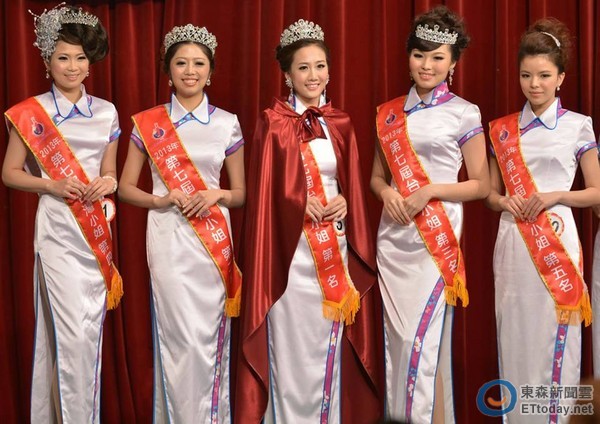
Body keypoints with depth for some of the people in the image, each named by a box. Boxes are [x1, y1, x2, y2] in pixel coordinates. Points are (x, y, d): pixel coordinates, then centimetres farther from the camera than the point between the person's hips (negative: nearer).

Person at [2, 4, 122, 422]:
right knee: (72, 332, -6)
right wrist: (52, 186, -14)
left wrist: (109, 182, -5)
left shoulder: (107, 112, 8)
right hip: (58, 230, -4)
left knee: (91, 329, 8)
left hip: (98, 228, 4)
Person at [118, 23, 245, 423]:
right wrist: (160, 201, -11)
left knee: (210, 336, 4)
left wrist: (215, 195, -10)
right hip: (169, 238, -1)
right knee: (181, 338, -3)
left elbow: (240, 193, 10)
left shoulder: (227, 123, 6)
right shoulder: (148, 123, 3)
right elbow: (126, 187, 7)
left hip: (214, 240, 1)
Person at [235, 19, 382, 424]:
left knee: (329, 343, 9)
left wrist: (344, 202, -5)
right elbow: (264, 190, -4)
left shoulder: (340, 124, 10)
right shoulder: (274, 123, -2)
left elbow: (353, 184, 14)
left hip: (335, 246, 4)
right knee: (291, 345, 1)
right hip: (291, 248, -4)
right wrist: (302, 203, -16)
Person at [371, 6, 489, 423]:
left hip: (436, 239, -4)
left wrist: (430, 191, -15)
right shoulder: (389, 113, 10)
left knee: (424, 341, -6)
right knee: (397, 337, 8)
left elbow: (481, 185, -2)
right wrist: (386, 193, -5)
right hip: (392, 237, 5)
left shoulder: (464, 114, -3)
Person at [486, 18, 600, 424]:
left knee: (553, 339, -1)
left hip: (557, 242, -3)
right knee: (515, 338, 6)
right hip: (513, 244, 3)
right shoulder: (502, 129, 9)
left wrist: (555, 196, -13)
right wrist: (505, 202, -7)